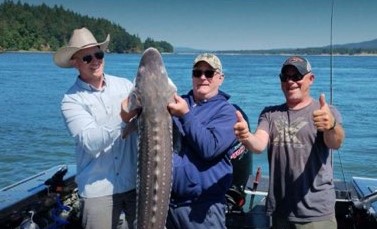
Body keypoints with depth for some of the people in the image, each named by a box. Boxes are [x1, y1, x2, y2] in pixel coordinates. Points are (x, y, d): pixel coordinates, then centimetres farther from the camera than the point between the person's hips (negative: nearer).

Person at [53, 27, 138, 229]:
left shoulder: (124, 84, 1)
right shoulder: (71, 100, -6)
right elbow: (91, 143, -18)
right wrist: (122, 117, -30)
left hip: (136, 181, 3)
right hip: (98, 190, -2)